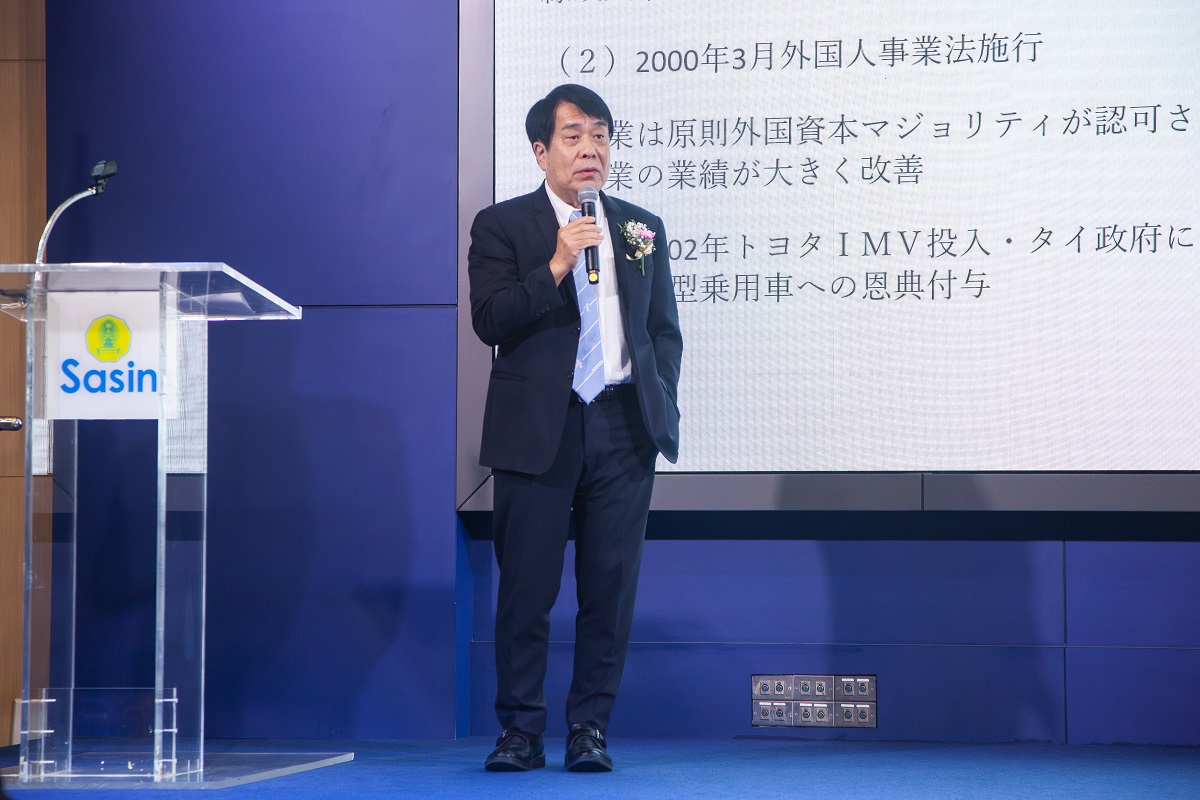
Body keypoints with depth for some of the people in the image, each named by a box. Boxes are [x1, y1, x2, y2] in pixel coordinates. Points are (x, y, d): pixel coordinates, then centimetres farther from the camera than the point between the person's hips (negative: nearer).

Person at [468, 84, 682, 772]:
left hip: (624, 428, 3)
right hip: (539, 430, -3)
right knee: (527, 586, -1)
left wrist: (662, 407, 7)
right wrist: (556, 265, -17)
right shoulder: (502, 226, 3)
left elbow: (665, 328, 19)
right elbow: (490, 321, -8)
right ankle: (521, 732, 7)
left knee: (612, 586, 2)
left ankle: (590, 728, 10)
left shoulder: (642, 228, 15)